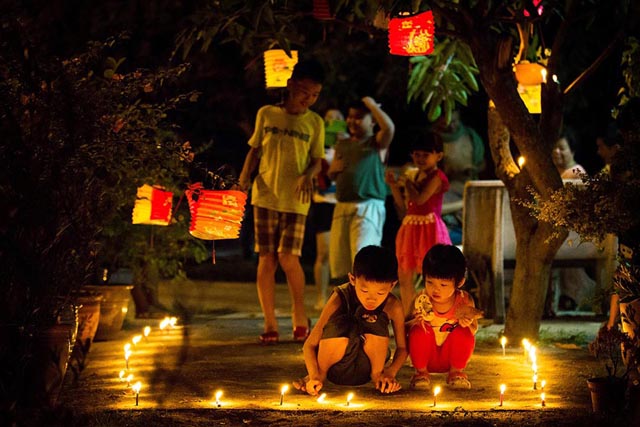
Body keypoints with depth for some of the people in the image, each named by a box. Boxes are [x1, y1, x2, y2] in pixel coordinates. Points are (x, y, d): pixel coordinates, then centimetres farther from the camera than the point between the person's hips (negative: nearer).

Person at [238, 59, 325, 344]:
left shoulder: (315, 123, 5)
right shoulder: (266, 114, 6)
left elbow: (317, 160, 7)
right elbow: (254, 150, 12)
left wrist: (308, 175, -14)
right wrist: (245, 176, -3)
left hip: (295, 200, -1)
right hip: (265, 195, 1)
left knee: (288, 257, -10)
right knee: (267, 259, -1)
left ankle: (299, 315, 9)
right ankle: (270, 323, 4)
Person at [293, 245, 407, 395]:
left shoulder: (393, 306, -17)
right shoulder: (339, 300, -21)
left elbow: (402, 347, -5)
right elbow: (309, 345, -18)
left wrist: (390, 372, -23)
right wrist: (315, 376, -33)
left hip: (365, 371, 1)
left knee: (376, 326, -29)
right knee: (339, 328, -34)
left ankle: (377, 374, -2)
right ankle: (321, 373, -5)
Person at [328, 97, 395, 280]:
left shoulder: (377, 143, 3)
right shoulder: (342, 145, 20)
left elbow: (389, 127, -19)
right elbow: (331, 175, 28)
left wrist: (371, 104, -7)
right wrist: (334, 168, 4)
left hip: (368, 208, -6)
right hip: (342, 206, 7)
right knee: (338, 262, 7)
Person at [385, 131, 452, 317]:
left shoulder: (436, 177, -11)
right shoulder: (414, 175, 14)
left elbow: (420, 199, -22)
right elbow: (403, 203, 15)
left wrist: (408, 183, -7)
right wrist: (393, 185, 2)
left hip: (429, 229, -8)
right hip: (410, 228, 8)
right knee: (404, 276, 11)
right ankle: (406, 315, 20)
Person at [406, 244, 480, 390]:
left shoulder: (464, 301, -13)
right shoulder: (422, 300, -14)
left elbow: (473, 330, -6)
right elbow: (405, 327, -10)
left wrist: (468, 324, -30)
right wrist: (414, 322, -34)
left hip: (451, 356, 1)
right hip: (427, 357, 0)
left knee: (463, 332, -27)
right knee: (419, 331, -29)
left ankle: (456, 371, -3)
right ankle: (421, 371, -6)